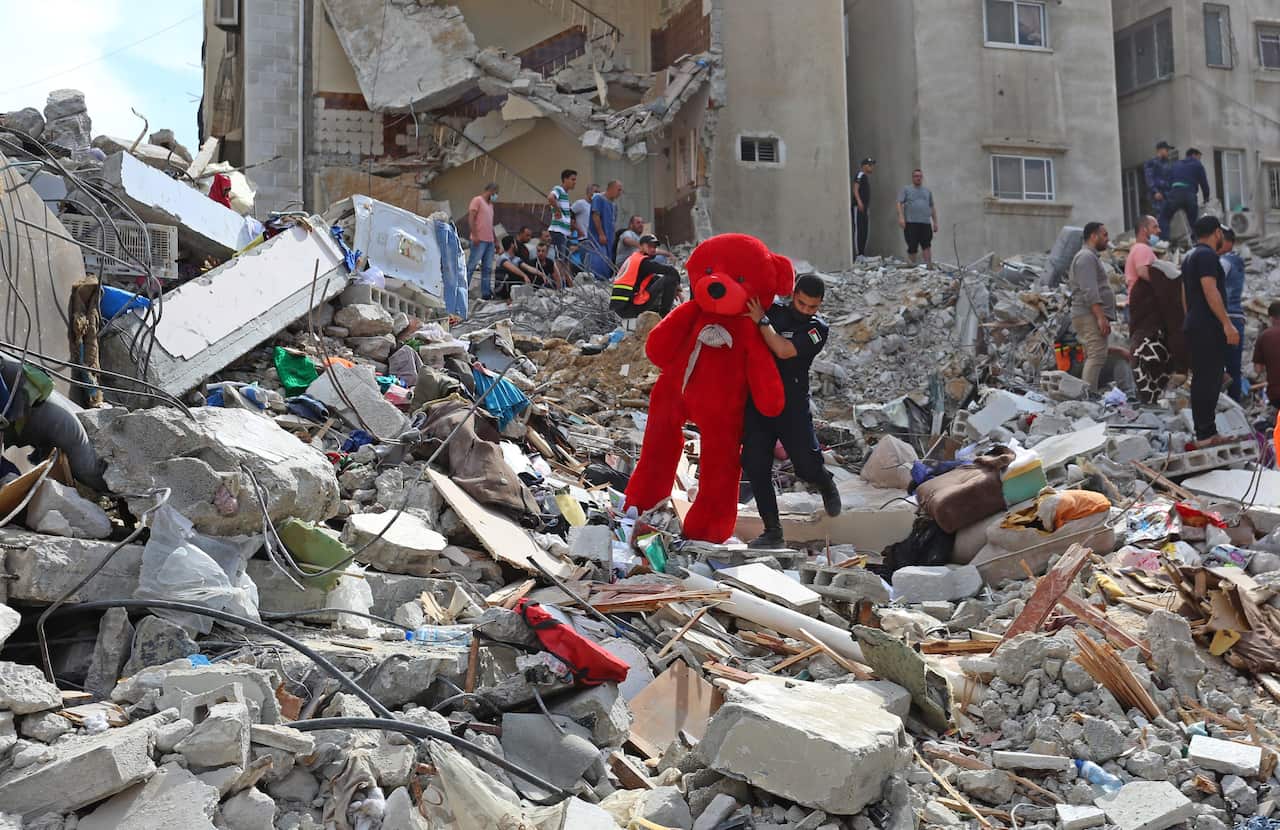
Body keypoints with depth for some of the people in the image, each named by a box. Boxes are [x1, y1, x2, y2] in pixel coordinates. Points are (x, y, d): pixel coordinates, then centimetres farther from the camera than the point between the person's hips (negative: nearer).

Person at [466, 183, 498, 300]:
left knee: (487, 268, 5)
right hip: (479, 241, -8)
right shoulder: (477, 200, -1)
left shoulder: (490, 205, 24)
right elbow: (471, 218, -10)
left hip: (490, 241, 8)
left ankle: (486, 293, 6)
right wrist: (474, 235, -18)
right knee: (471, 266, -8)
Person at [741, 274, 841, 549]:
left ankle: (827, 485, 31)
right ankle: (772, 531, 8)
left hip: (792, 404, -3)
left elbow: (784, 351, -17)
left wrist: (761, 321, -17)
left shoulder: (818, 328, -1)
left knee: (807, 465, -6)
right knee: (755, 466, -2)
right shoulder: (771, 309, 8)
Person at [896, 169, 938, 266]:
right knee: (912, 247, -3)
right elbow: (900, 204, 0)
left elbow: (932, 207, 24)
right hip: (911, 223, -3)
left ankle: (929, 265, -15)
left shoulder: (927, 191, 22)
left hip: (926, 223, 3)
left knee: (927, 245, -11)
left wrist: (935, 222, 18)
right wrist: (901, 217, -15)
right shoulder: (906, 190, 10)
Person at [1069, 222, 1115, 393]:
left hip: (1092, 316, 11)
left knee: (1092, 357, 9)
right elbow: (1089, 292, -20)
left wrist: (1103, 317, 26)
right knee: (1097, 355, -18)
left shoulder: (1090, 256, 25)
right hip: (1090, 316, -11)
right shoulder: (1086, 257, -10)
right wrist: (1101, 317, -25)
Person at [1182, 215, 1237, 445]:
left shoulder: (1189, 257, 20)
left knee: (1203, 380, 11)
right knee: (1207, 381, -10)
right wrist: (1227, 324, -20)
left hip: (1195, 326, 10)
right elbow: (1210, 290, -19)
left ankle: (1208, 431, 15)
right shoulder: (1207, 255, -10)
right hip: (1208, 328, -10)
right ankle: (1205, 435, -11)